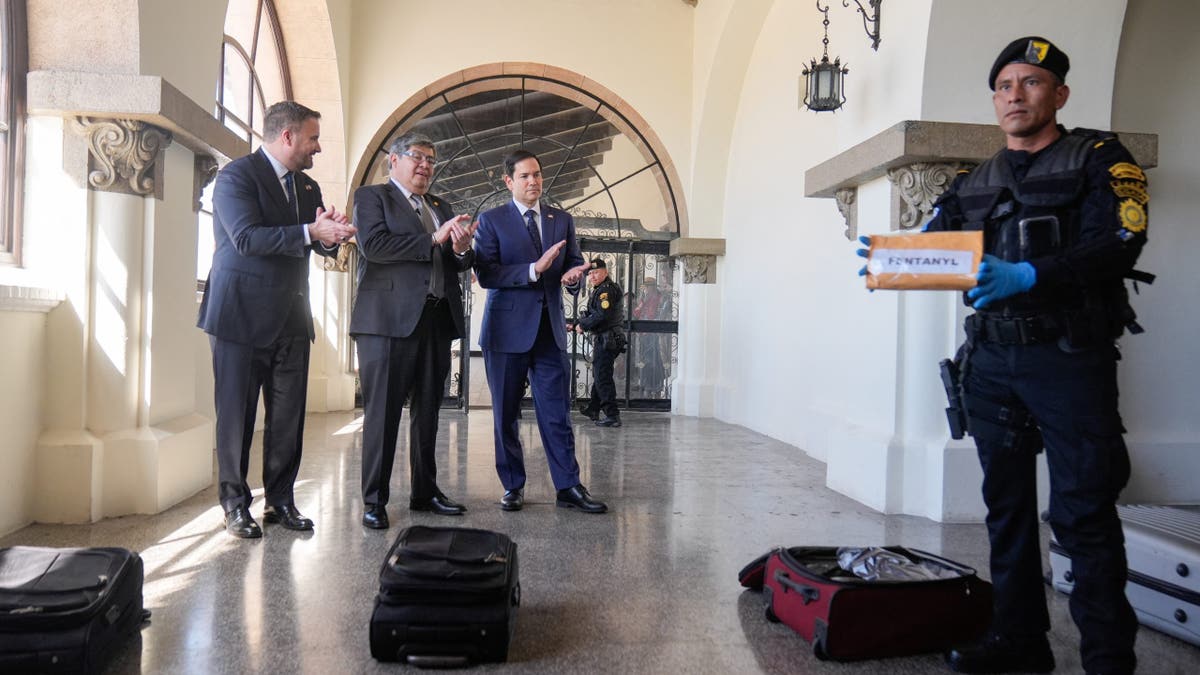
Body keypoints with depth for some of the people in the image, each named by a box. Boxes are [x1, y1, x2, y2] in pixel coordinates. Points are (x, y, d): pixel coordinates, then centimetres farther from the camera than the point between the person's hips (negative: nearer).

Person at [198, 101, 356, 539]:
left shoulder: (307, 186, 16)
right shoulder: (237, 175, -7)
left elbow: (324, 245, 14)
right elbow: (246, 237, -20)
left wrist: (331, 234, -10)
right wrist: (310, 232, -26)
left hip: (290, 317, 7)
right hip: (242, 314, -6)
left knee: (288, 415, 7)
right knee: (236, 414, 2)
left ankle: (280, 499, 18)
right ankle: (235, 504, 13)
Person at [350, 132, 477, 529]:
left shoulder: (441, 208, 23)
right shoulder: (371, 197, 5)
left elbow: (456, 265, 19)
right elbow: (374, 245, -13)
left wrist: (462, 249, -5)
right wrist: (433, 240, -15)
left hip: (436, 319, 6)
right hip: (390, 318, -6)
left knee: (428, 410, 11)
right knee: (383, 412, -3)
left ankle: (425, 491, 21)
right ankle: (374, 500, 5)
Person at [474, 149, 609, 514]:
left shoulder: (562, 220, 12)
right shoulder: (492, 220, 1)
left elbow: (576, 264, 14)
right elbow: (485, 274, -10)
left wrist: (573, 274, -11)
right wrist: (534, 270, -21)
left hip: (550, 329, 2)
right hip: (508, 330, -2)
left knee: (557, 413, 1)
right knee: (505, 415, 6)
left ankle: (568, 487, 8)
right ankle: (513, 487, 18)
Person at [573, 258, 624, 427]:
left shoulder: (606, 290, -15)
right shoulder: (599, 290, 18)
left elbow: (602, 315, -25)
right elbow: (589, 312, 19)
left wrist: (583, 325, -13)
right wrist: (578, 323, 2)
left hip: (606, 340, -11)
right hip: (603, 339, 11)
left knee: (603, 377, -10)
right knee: (598, 374, 22)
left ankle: (612, 415, -10)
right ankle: (593, 409, 36)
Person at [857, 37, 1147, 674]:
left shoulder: (1098, 159, 2)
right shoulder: (973, 185, 16)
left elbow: (1118, 244, -13)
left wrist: (1028, 276, -27)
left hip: (1069, 359, -5)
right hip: (991, 363, 5)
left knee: (1082, 513, -4)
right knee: (1007, 503, 11)